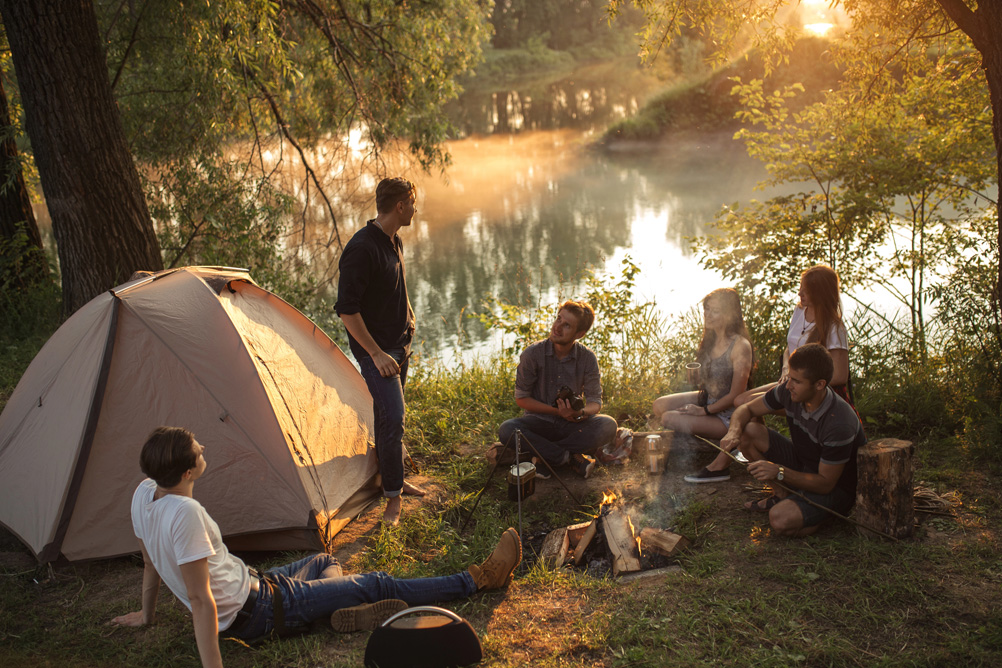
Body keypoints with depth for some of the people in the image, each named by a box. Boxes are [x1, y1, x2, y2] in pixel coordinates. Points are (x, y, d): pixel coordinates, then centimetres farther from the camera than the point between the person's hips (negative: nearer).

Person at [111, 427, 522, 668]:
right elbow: (200, 599, -29)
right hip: (254, 613, -9)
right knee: (377, 585, -2)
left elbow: (150, 560, 11)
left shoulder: (144, 494, -5)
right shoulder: (185, 512, -32)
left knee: (324, 563, 28)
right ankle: (478, 579, 9)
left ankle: (342, 610, -4)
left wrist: (147, 614, 26)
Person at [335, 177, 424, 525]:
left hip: (399, 343, 9)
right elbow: (346, 309, -24)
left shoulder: (395, 242, 8)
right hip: (376, 349, -9)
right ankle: (393, 497, -3)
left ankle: (393, 479, 31)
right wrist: (376, 353, -23)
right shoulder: (362, 248, -22)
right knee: (393, 416, -13)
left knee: (389, 414, 18)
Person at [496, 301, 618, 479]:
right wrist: (557, 411, -18)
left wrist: (580, 413, -27)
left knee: (608, 426, -28)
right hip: (539, 421, -1)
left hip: (571, 425, 1)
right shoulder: (532, 354, -10)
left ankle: (545, 455, -21)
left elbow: (595, 402, -3)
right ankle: (571, 457, -23)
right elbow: (521, 398, -6)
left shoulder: (587, 358, -6)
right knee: (506, 431, -33)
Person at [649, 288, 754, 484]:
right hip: (707, 400, 9)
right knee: (660, 406, -2)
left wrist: (704, 411, -15)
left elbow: (736, 396, -21)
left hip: (727, 415, -8)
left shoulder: (740, 346, -21)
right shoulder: (711, 340, 5)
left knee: (669, 419, -19)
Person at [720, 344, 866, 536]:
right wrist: (734, 432, -23)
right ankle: (781, 495, 4)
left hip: (836, 488, -7)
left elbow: (825, 483, -26)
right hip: (800, 463, 7)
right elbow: (746, 409, 0)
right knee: (748, 431, -10)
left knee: (780, 521, -32)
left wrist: (779, 472, -36)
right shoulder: (789, 391, -15)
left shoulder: (839, 424, -34)